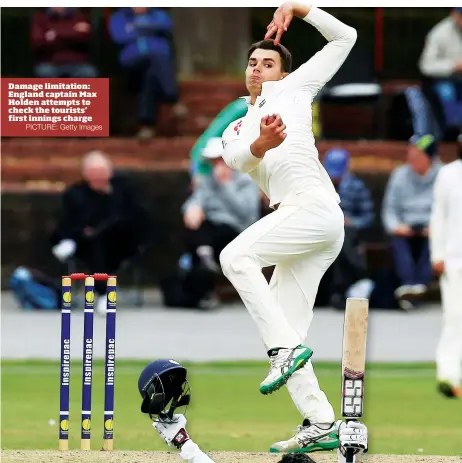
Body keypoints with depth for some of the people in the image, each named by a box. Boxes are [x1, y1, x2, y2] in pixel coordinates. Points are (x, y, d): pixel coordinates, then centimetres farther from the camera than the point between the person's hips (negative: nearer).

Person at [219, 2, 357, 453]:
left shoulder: (291, 89, 16)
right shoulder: (234, 131, 27)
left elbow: (344, 38, 16)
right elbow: (238, 160, 0)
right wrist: (262, 143, -22)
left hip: (315, 204, -7)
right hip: (296, 220, 7)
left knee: (236, 256, -24)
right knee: (284, 329, 1)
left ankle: (286, 349, -26)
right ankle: (320, 425, 0)